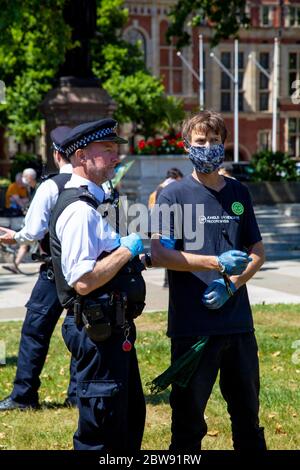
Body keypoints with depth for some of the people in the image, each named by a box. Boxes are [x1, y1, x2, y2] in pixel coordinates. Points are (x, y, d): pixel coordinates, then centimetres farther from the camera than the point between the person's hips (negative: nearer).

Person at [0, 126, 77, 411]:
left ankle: (23, 395, 10)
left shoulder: (50, 187, -12)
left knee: (35, 330, 5)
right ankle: (78, 393, 17)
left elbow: (34, 231, -12)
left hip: (56, 270, -4)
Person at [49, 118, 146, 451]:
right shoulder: (80, 209, -18)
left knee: (131, 417, 20)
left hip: (111, 328, 11)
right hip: (98, 332, -11)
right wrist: (127, 249, -17)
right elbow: (83, 281, -25)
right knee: (100, 433, -2)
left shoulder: (91, 204, 16)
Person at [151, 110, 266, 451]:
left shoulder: (239, 194, 11)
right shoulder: (174, 195, -3)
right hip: (192, 325, -4)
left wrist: (232, 284, -6)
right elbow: (159, 254, -12)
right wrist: (215, 262, -21)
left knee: (247, 411, 15)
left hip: (238, 322, 4)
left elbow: (257, 252, 13)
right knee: (188, 414, 6)